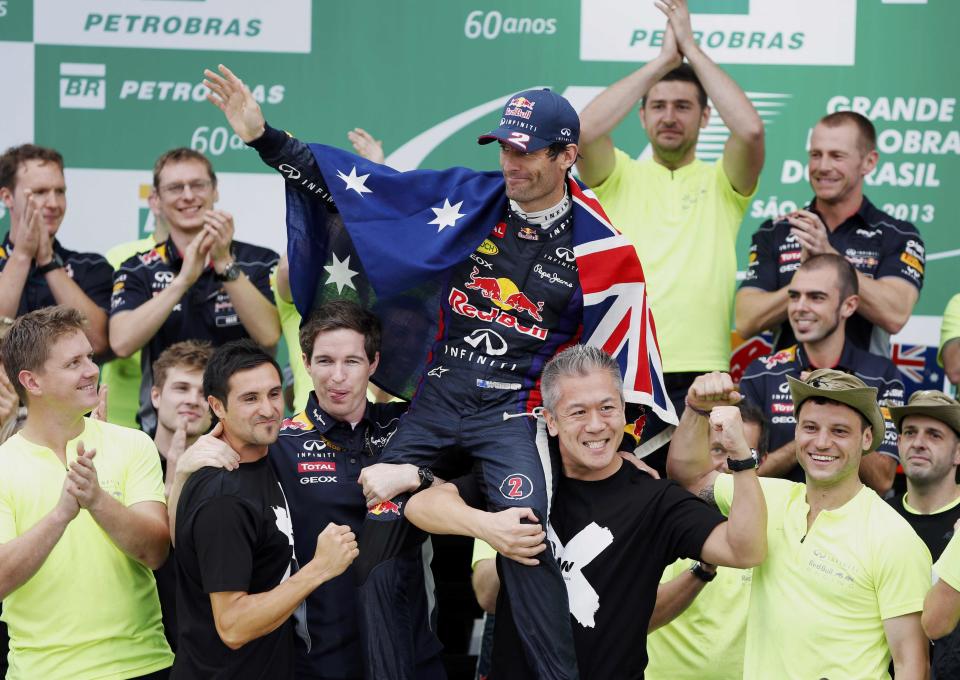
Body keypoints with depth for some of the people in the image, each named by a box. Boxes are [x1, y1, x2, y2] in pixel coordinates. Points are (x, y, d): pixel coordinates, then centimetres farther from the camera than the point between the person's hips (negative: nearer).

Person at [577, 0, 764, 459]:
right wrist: (662, 61, -4)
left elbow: (750, 130, -11)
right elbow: (586, 130, -10)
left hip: (699, 376, 0)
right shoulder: (619, 177, 11)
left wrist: (692, 50, -3)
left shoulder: (722, 184, 9)